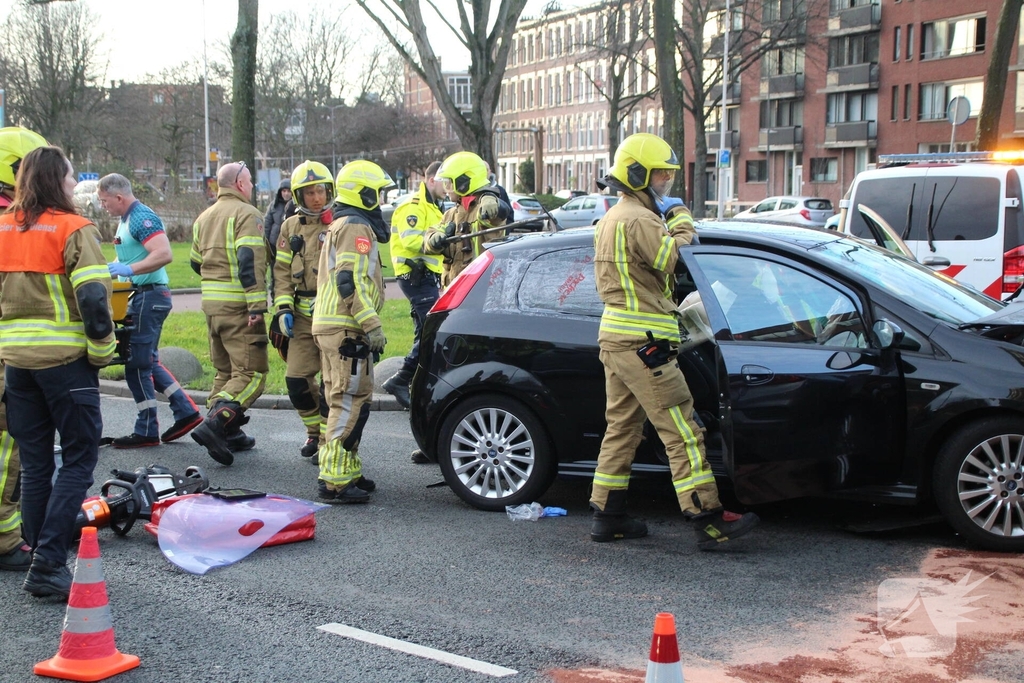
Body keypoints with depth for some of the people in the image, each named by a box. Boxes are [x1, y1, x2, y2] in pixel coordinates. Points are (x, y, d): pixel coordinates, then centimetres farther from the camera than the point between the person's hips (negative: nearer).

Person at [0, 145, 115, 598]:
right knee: (79, 459, 1)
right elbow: (93, 298, -18)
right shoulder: (73, 229, -10)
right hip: (64, 358, -6)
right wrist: (102, 351, -7)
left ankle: (41, 557, 18)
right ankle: (48, 565, -7)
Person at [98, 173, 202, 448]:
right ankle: (186, 412, 18)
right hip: (141, 295, 10)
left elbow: (164, 254, -29)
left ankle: (146, 431, 4)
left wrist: (129, 269, -31)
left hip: (149, 296, -10)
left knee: (136, 363, -4)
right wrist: (114, 269, 10)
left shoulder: (142, 218, -17)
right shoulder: (126, 219, 15)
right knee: (147, 361, 15)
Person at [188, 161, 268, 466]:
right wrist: (257, 306, -23)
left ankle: (228, 434, 17)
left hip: (210, 302, 8)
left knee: (225, 369, 17)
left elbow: (196, 262, 24)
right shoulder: (246, 214, -8)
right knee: (251, 372, -7)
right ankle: (215, 424, -22)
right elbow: (250, 261, -20)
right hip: (238, 305, -8)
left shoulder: (204, 217, 17)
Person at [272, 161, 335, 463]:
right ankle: (315, 431, 23)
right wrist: (283, 308, 1)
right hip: (302, 316, 4)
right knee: (297, 378, 3)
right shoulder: (291, 227, 13)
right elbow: (282, 271, 12)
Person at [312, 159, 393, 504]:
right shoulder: (356, 227, -11)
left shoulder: (341, 225, 23)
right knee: (351, 403, -11)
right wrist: (373, 326, -21)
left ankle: (346, 472, 22)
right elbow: (350, 282, -21)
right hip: (345, 329, -11)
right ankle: (334, 480, -11)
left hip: (331, 324, 11)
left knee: (343, 403, 15)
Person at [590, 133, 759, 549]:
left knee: (622, 427, 14)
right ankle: (709, 521, -8)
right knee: (682, 432, -9)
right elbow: (674, 257, -23)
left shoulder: (612, 219, 18)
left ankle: (607, 516, 17)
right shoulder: (639, 220, -15)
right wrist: (680, 218, -7)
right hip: (643, 342, -11)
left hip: (615, 337, 11)